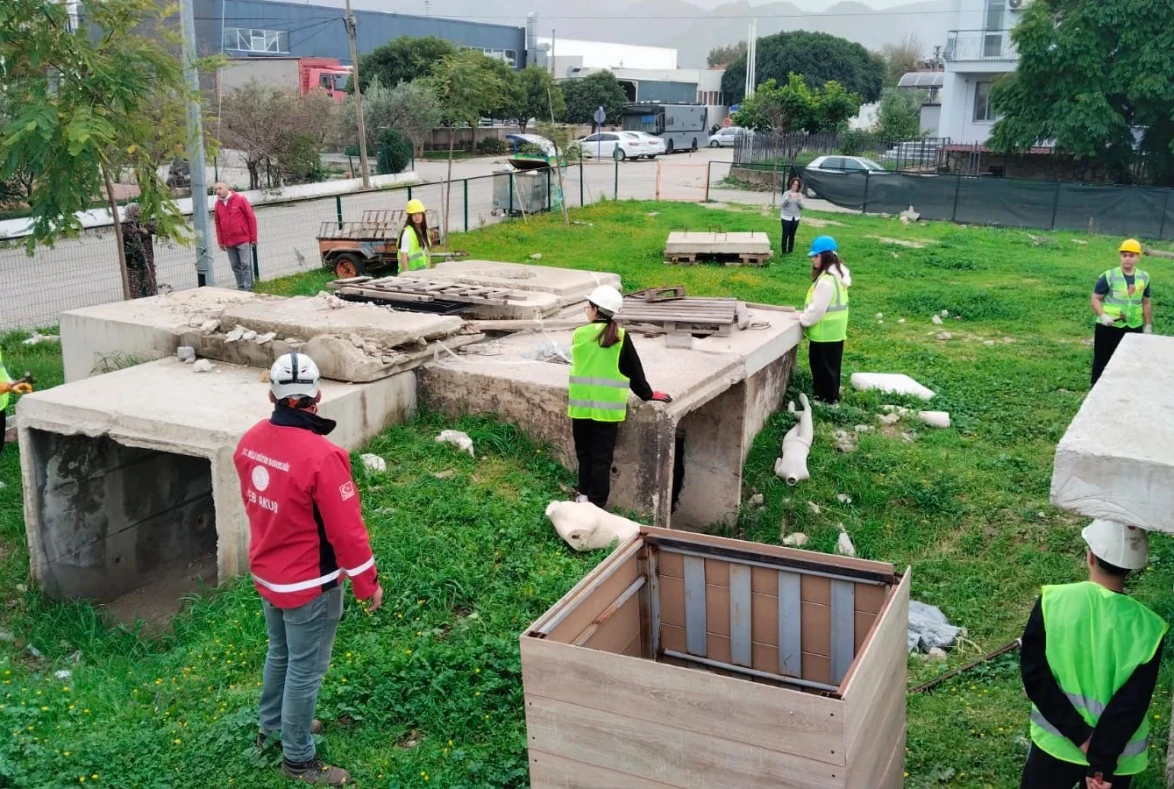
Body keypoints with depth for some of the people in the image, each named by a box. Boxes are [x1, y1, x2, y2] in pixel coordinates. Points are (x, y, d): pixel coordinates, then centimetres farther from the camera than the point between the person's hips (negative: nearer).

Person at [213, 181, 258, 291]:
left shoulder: (240, 199, -6)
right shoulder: (218, 204, 7)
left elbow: (251, 218, -5)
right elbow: (218, 223, 13)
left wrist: (253, 238, -6)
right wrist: (220, 241, 10)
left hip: (243, 240, -5)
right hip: (229, 242, 5)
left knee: (246, 264, -5)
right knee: (235, 266, 8)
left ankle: (248, 289, -1)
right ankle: (240, 287, 17)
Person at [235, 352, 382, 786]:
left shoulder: (251, 440, -6)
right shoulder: (321, 455, -29)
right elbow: (346, 528, -22)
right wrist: (368, 582, -9)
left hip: (267, 574, 7)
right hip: (309, 583, -7)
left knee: (279, 653, 28)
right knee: (305, 670, 9)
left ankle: (272, 727, 47)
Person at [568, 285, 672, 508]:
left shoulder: (579, 334, -3)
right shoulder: (621, 337, -7)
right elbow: (634, 370, 1)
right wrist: (646, 394, 15)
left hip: (581, 405, 2)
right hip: (607, 408, -1)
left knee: (584, 453, 17)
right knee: (602, 458, 4)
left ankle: (584, 495, 23)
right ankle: (596, 504, 6)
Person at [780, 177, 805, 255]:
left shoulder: (799, 195, 3)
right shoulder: (786, 193, -6)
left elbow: (802, 206, -2)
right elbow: (783, 205, -14)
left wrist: (798, 199, -19)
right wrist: (788, 197, -28)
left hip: (795, 218, 3)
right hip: (786, 217, -3)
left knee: (792, 234, 8)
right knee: (785, 234, -2)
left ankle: (790, 250, 18)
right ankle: (784, 251, 5)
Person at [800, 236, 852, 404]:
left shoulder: (827, 280, -25)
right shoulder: (838, 274, 8)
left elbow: (818, 307, -23)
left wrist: (803, 320, -9)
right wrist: (806, 316, 14)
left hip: (824, 332, -10)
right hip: (833, 330, 10)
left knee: (822, 365, 2)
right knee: (830, 365, 18)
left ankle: (827, 398, 11)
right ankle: (830, 395, 28)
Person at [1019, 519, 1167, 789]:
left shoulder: (1051, 602, -17)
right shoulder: (1147, 628, -18)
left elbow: (1035, 675, -16)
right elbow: (1130, 706, -18)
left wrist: (1079, 734, -13)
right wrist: (1103, 762, -14)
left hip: (1055, 741, 1)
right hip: (1114, 753, 0)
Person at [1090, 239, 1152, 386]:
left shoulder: (1144, 278, 4)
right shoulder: (1109, 276, -10)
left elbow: (1146, 303, 13)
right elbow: (1095, 298, -8)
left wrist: (1148, 325, 13)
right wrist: (1103, 315, -24)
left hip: (1134, 328, 4)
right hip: (1109, 327, -4)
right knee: (1102, 360, 4)